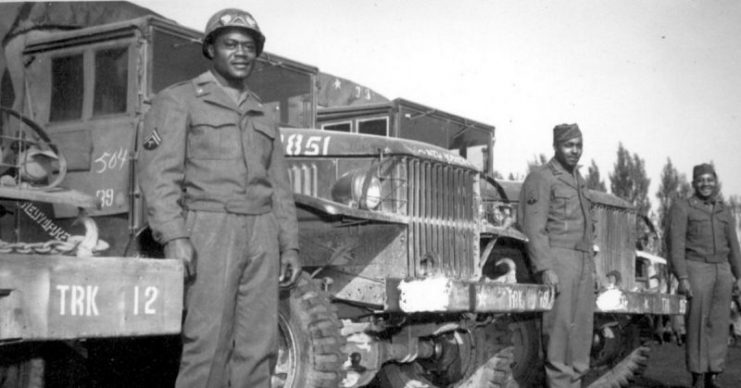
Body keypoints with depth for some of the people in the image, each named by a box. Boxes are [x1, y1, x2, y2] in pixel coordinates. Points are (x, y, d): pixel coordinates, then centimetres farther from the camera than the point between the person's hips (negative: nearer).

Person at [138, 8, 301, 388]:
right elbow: (160, 172, -7)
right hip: (208, 231, -5)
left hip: (260, 234, 5)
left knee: (258, 345, 2)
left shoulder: (262, 117, 22)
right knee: (208, 345, -10)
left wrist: (289, 245, 11)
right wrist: (173, 237, -18)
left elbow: (279, 188, 20)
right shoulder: (178, 100, 4)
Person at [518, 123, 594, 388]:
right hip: (557, 258, -8)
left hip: (582, 260, 8)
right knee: (560, 326, -9)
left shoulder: (577, 180, 21)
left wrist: (591, 269, 20)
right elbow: (534, 229, -13)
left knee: (582, 328, 7)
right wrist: (545, 269, -21)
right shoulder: (542, 178, -5)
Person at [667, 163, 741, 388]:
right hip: (696, 270, -5)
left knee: (719, 325, 3)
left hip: (721, 271, 5)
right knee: (698, 325, -6)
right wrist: (682, 278, -19)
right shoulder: (682, 207, -5)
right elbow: (676, 245, -11)